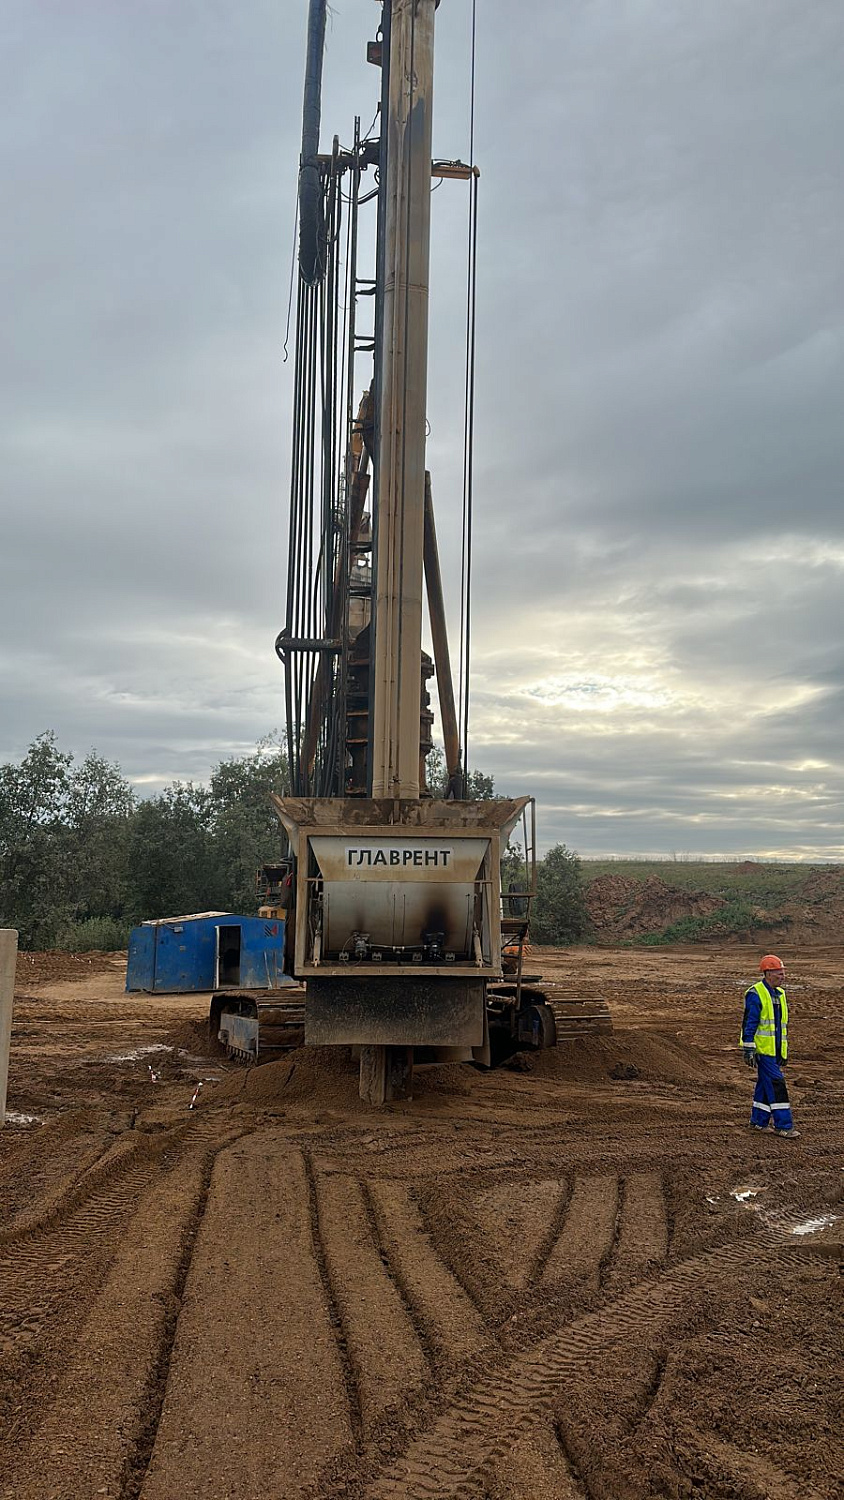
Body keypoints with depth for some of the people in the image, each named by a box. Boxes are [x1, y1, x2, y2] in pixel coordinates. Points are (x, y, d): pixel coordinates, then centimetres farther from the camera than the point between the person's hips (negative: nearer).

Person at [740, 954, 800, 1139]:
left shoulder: (779, 994, 14)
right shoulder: (755, 994, -13)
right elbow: (749, 1024, -15)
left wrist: (785, 1051, 22)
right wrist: (748, 1051, -18)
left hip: (776, 1049, 8)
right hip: (763, 1049, -8)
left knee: (765, 1084, 13)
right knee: (776, 1084, -9)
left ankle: (758, 1121, 21)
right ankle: (783, 1125, -5)